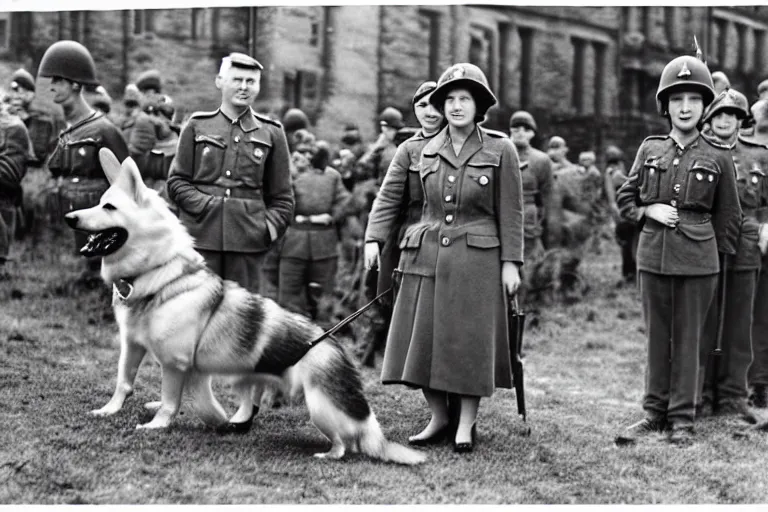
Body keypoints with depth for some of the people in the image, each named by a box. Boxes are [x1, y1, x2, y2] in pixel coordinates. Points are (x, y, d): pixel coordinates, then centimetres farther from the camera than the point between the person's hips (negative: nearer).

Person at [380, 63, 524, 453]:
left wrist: (510, 263, -6)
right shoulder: (428, 152, 10)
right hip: (425, 256, 4)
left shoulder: (500, 150, -2)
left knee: (470, 341, 0)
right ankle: (439, 417, 19)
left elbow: (511, 213, -1)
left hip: (476, 259, -4)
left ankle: (466, 425, 12)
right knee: (422, 340, 3)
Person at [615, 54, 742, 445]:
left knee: (688, 338, 4)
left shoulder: (717, 159, 0)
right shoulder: (649, 150, 6)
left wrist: (718, 259, 6)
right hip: (653, 255, 2)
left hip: (697, 261, -2)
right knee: (657, 336, 9)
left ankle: (681, 418, 12)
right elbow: (624, 198, 14)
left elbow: (728, 216, 8)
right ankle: (654, 412, 19)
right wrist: (649, 210, -5)